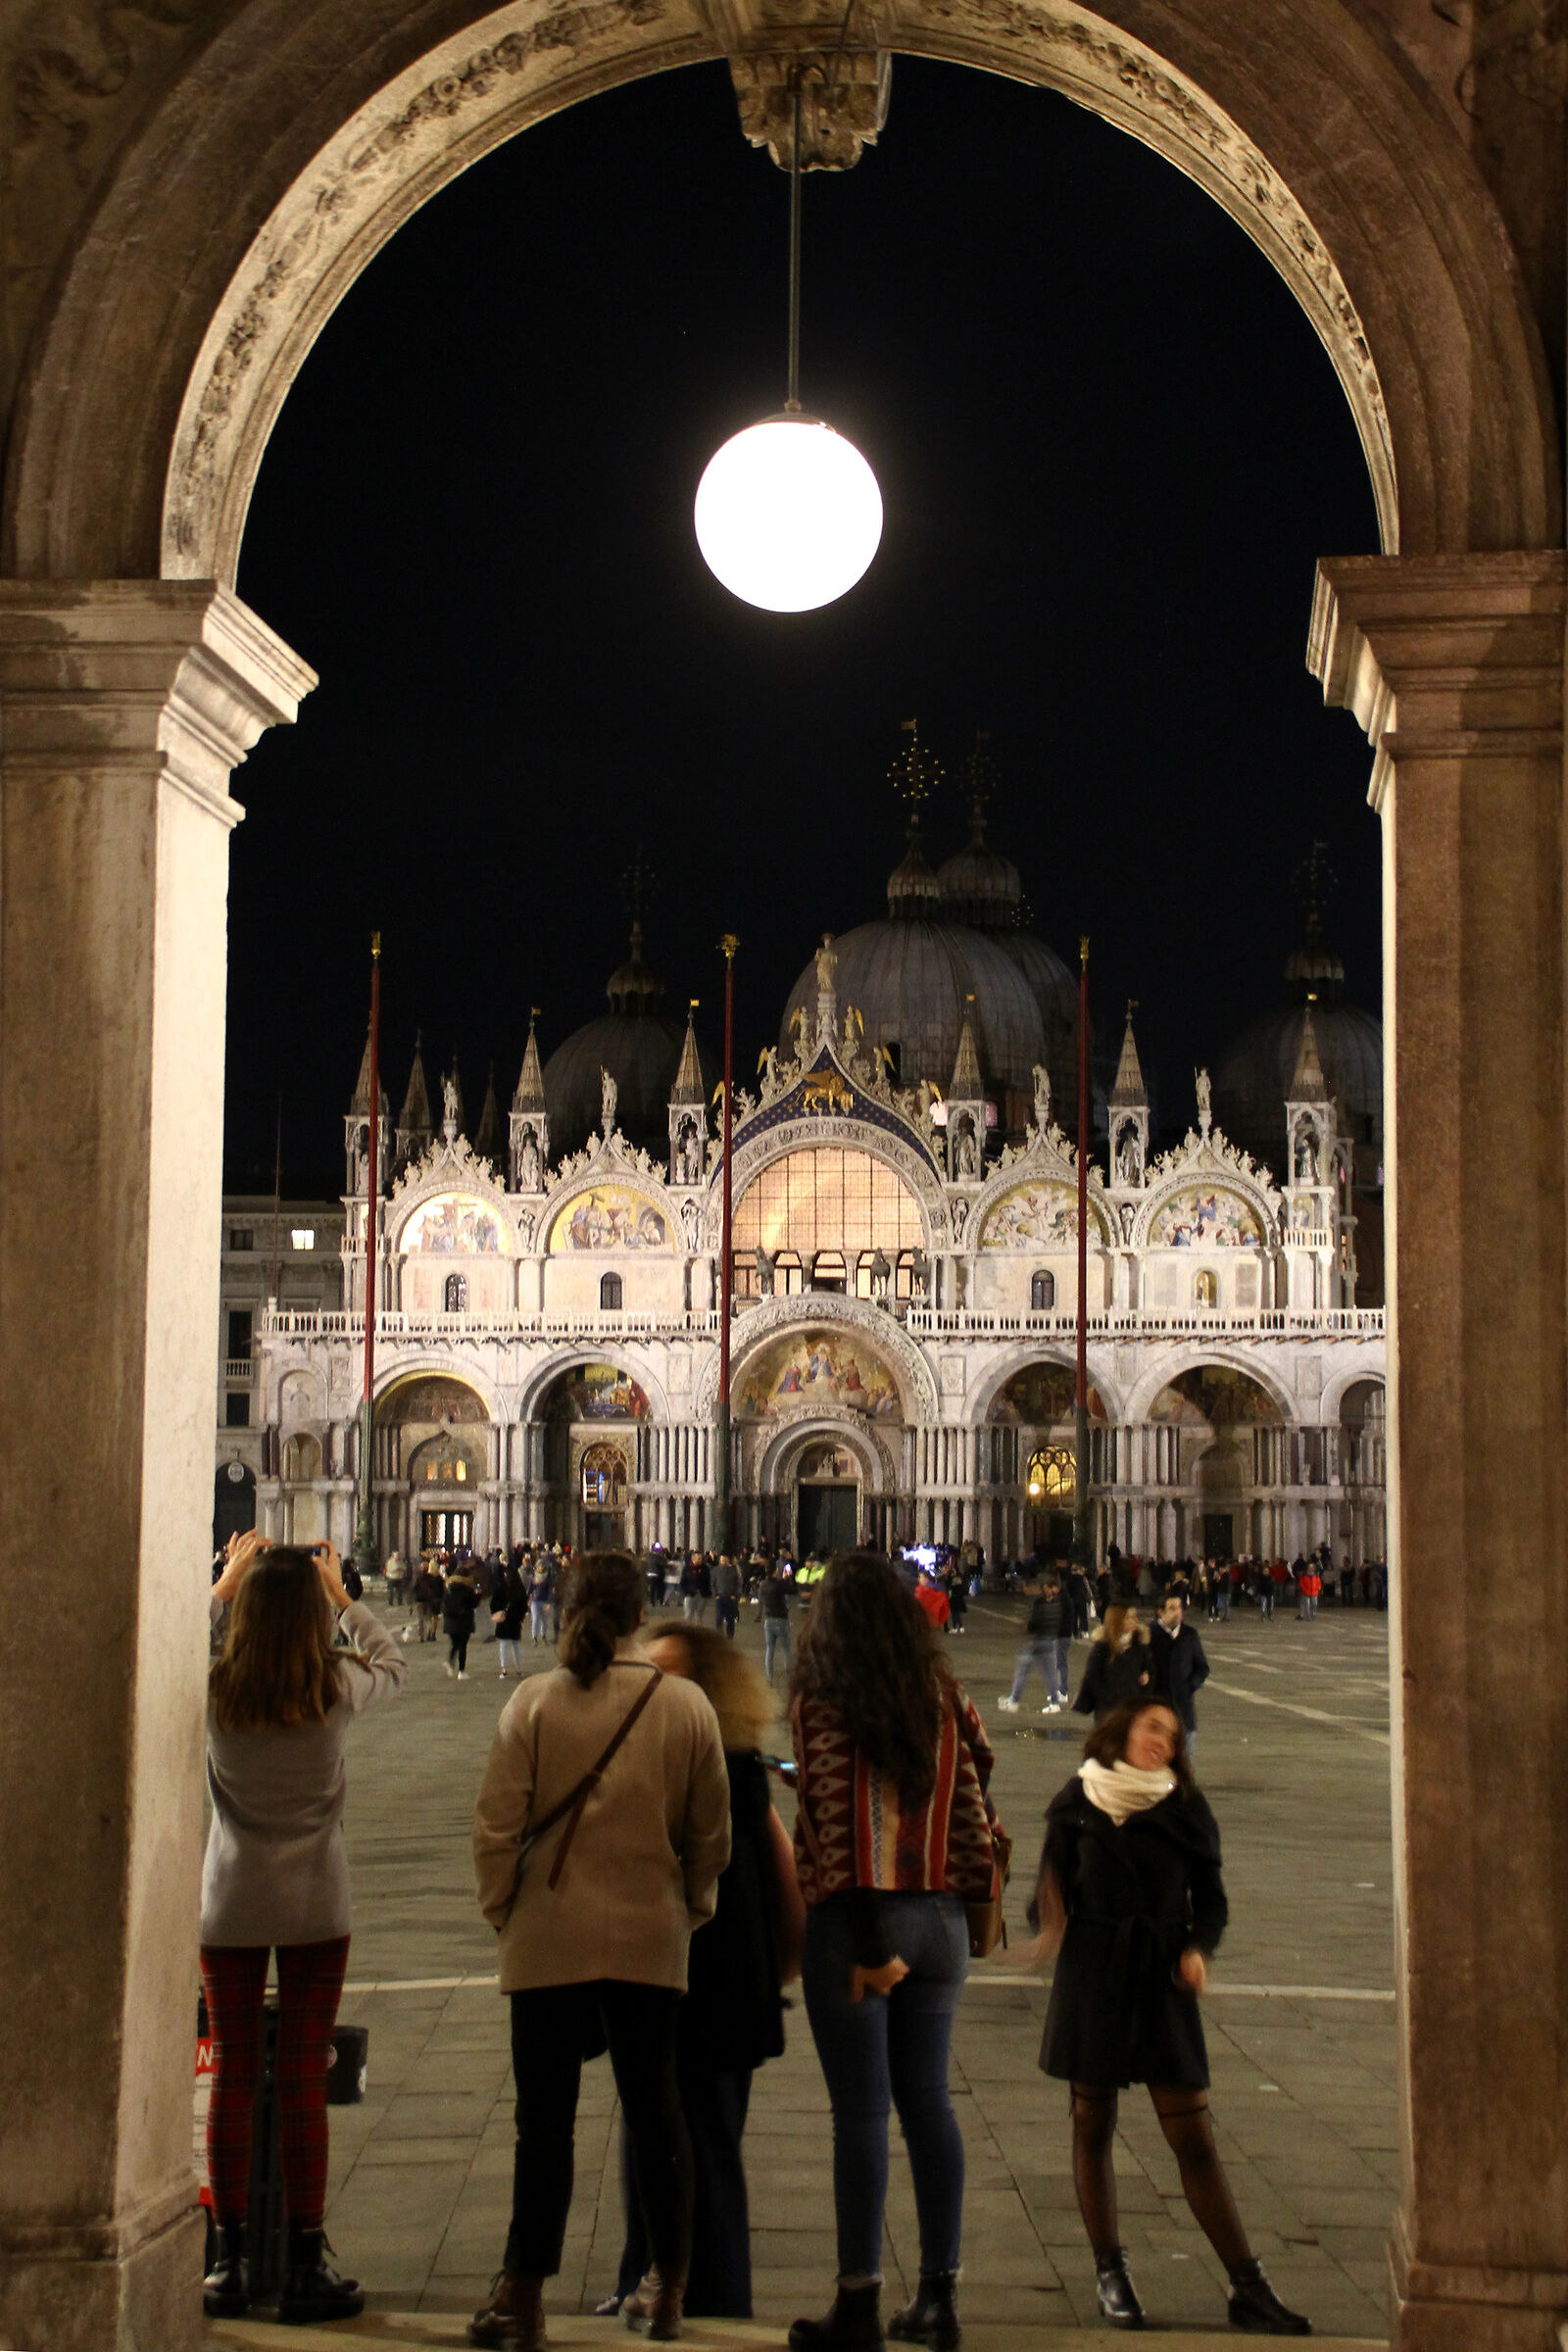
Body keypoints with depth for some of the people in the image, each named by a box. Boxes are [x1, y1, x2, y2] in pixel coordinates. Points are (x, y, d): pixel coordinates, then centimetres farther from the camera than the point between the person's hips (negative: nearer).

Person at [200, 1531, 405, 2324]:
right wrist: (341, 1596, 20)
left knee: (232, 2078, 8)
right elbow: (392, 1661, 12)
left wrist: (227, 1580, 19)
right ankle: (304, 2268, 9)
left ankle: (229, 2265, 14)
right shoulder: (338, 1687, -11)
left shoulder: (212, 1689, -10)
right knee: (304, 2081, 4)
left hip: (230, 1904, 1)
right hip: (316, 1903, -1)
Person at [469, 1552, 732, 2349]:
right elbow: (710, 1831, 5)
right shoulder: (686, 1705, -3)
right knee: (654, 2110, 13)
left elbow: (497, 1824, -6)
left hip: (549, 1939, -2)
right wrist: (692, 1907, 20)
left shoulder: (534, 1701, -8)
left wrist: (501, 1909, 8)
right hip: (650, 1938, 2)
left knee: (545, 2116, 5)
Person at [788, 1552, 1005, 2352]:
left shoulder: (822, 1702, -10)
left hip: (853, 1919, -5)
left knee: (860, 2111, 0)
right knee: (928, 2102, 12)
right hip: (937, 1917, 5)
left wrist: (863, 1943, -15)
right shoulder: (942, 1697, 5)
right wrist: (969, 1901, 12)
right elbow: (971, 1804, 5)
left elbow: (834, 1822, -15)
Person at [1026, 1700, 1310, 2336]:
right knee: (1092, 2127, 6)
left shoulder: (1184, 1807, 5)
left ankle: (1247, 2287, 2)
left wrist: (1199, 1948, -9)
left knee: (1194, 2139, -2)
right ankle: (1109, 2271, 19)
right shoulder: (1077, 1803, 2)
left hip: (1163, 1978, 0)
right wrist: (1049, 1927, -15)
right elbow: (1054, 1883, 6)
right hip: (1091, 1975, 0)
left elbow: (1211, 1898, 9)